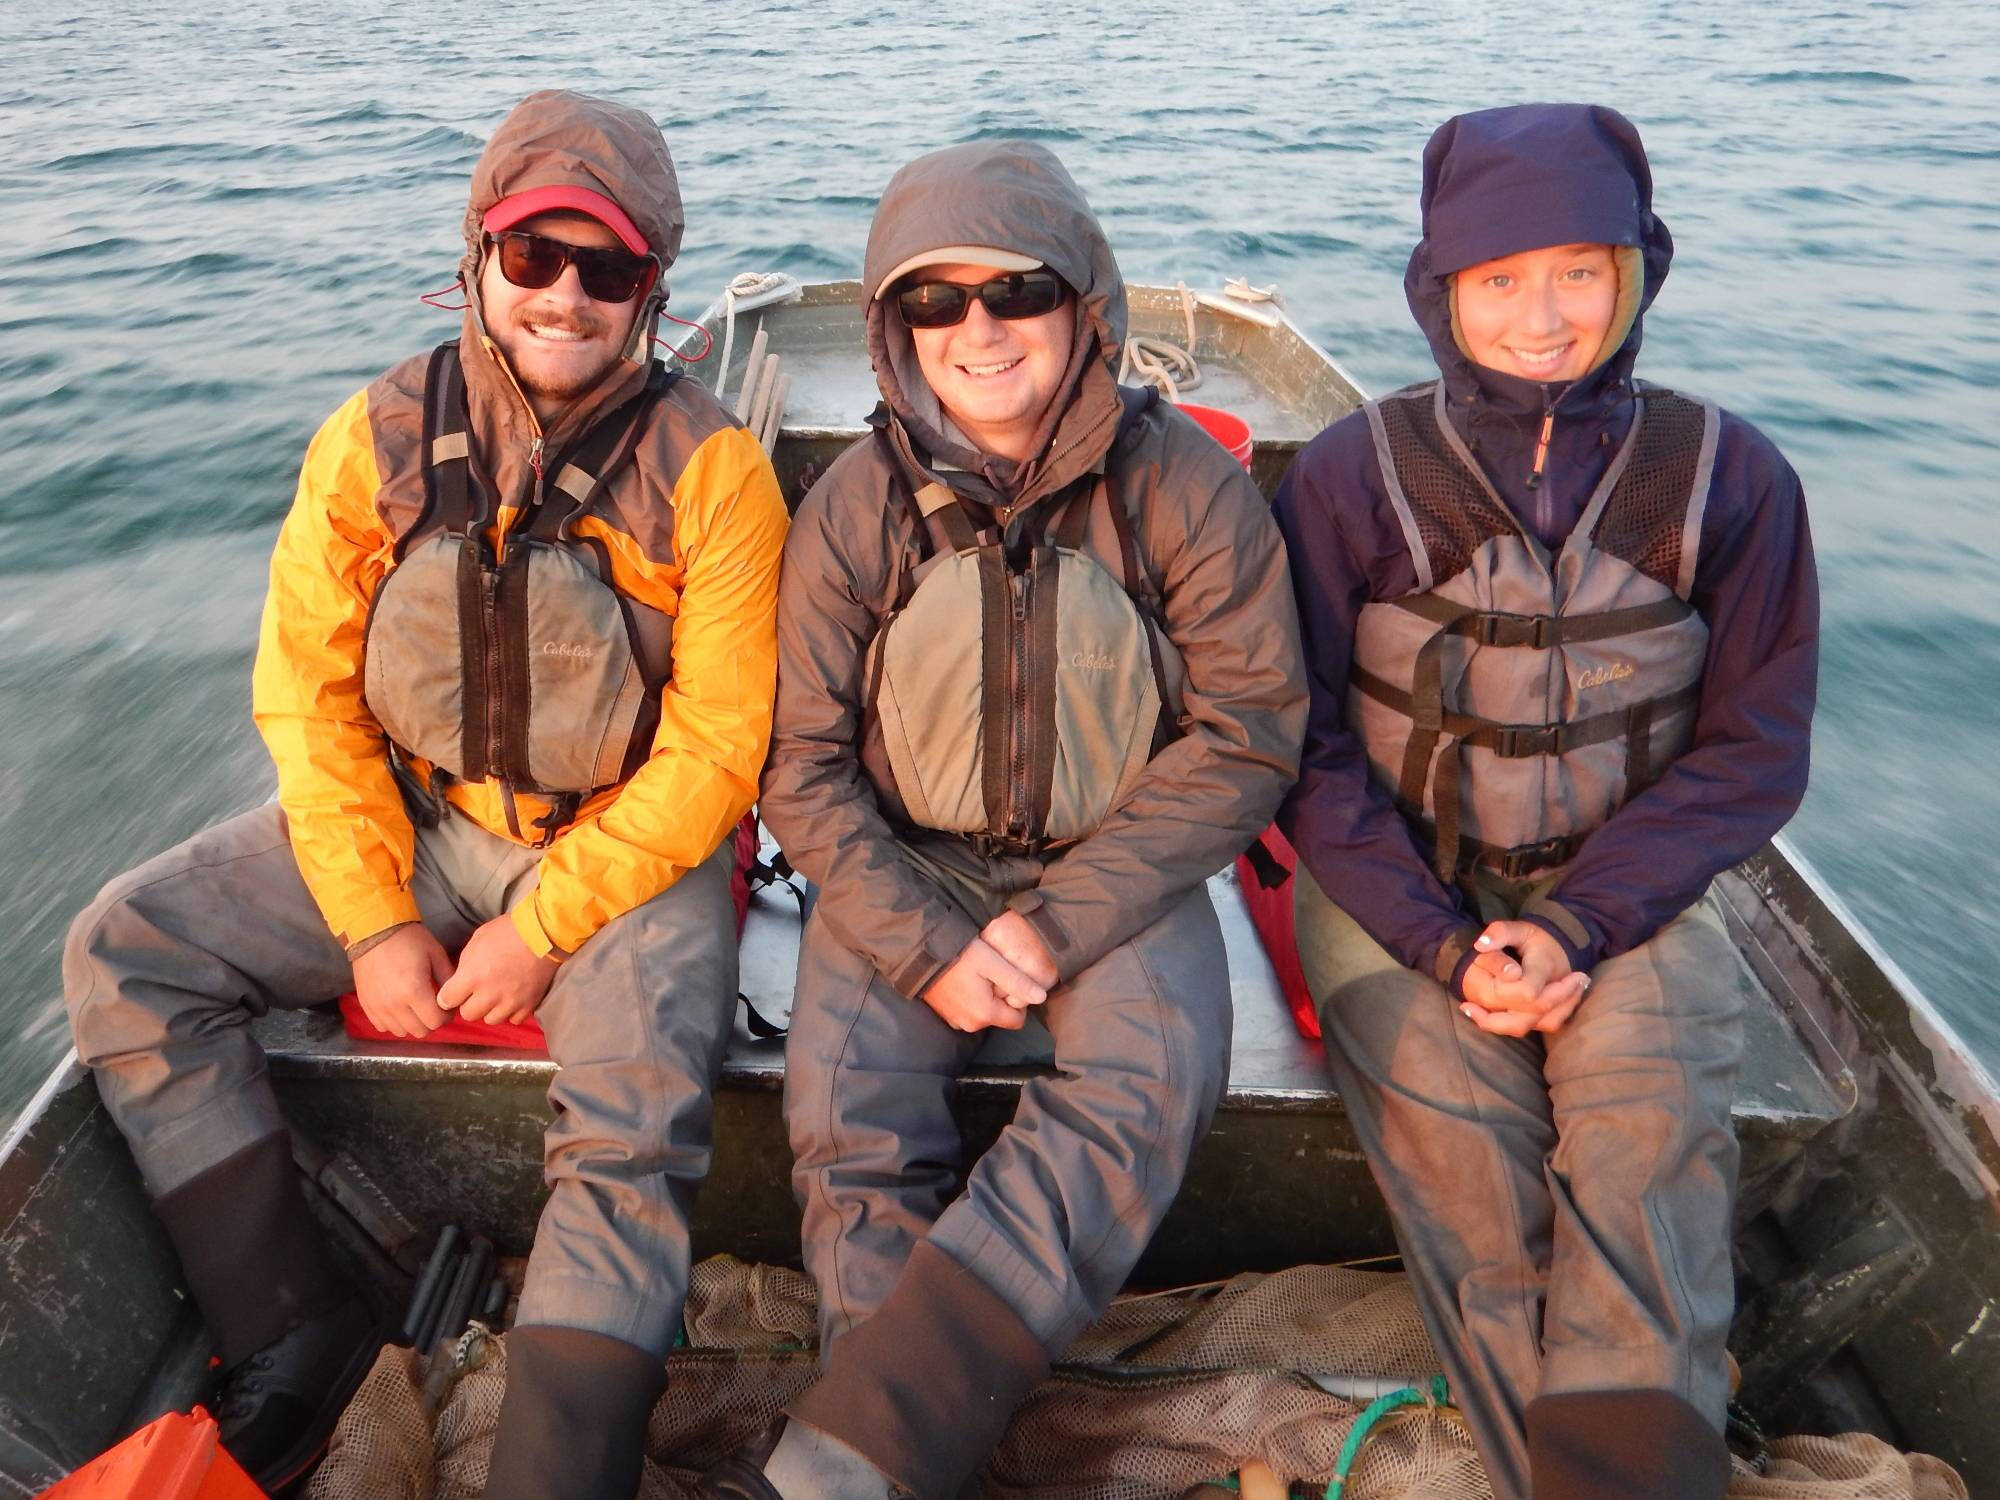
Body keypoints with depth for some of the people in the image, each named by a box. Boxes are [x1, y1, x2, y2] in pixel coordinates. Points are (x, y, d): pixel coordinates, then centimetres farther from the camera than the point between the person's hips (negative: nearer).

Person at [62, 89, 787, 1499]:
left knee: (632, 1141, -25)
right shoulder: (380, 438, -1)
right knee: (125, 951, -6)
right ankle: (295, 1325, 0)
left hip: (627, 847, -4)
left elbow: (713, 748, -13)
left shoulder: (711, 470, -11)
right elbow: (308, 695, 0)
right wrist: (373, 917, -8)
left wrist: (544, 928, -17)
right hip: (416, 819, 4)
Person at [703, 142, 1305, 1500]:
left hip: (1119, 874, -1)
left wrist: (1056, 925, -15)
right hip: (909, 872, 2)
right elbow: (805, 761, -2)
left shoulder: (1185, 486, -6)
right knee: (848, 1116, -25)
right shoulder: (859, 505, -3)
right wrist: (929, 947, -16)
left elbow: (1248, 734, -8)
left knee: (1139, 1095, -28)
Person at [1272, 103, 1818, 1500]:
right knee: (1451, 1113, -22)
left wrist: (1579, 925, -12)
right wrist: (1440, 942, -14)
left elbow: (1753, 751, 1)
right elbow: (1303, 743, -4)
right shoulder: (1354, 476, -5)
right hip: (1395, 879, 0)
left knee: (1653, 1117, -22)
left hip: (1625, 877, 1)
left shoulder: (1730, 479, -2)